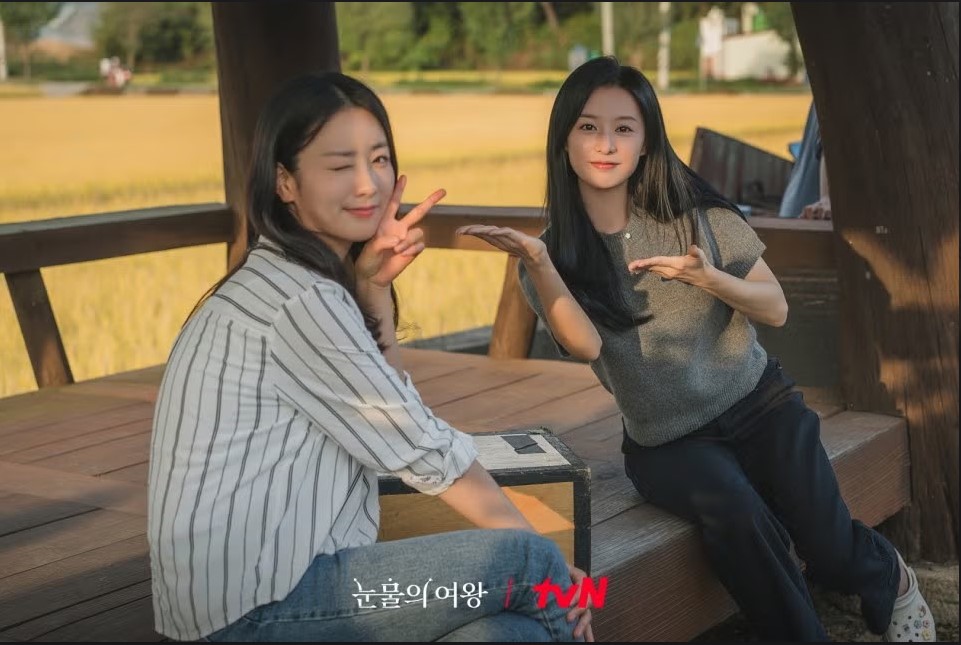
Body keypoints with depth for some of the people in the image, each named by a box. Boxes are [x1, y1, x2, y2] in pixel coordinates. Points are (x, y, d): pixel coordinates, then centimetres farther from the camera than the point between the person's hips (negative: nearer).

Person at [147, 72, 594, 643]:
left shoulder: (279, 279, 13)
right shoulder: (301, 301, -16)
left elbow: (393, 414, 10)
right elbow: (421, 446, -12)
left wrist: (373, 287, -1)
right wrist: (533, 546, -3)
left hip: (272, 581, 9)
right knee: (531, 563, -10)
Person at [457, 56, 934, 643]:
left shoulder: (694, 212, -5)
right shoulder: (558, 251, -5)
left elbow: (776, 309, -3)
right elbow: (585, 346, -22)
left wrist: (706, 277, -22)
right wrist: (536, 264, -35)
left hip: (759, 405, 1)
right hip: (666, 442, 0)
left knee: (829, 552, -14)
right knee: (733, 510, -31)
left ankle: (892, 579, 23)